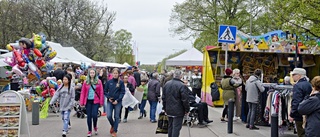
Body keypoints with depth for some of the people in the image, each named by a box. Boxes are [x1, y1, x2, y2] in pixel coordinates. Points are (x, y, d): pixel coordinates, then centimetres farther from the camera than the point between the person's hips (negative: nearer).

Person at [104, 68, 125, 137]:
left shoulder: (121, 82, -4)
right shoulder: (109, 82, 1)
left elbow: (123, 92, -4)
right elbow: (105, 91, 7)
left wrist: (117, 100, -13)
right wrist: (108, 97, -9)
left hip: (118, 102, -1)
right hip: (110, 101, 1)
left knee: (116, 117, 5)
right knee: (109, 116, -7)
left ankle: (115, 131, 17)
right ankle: (112, 125, 23)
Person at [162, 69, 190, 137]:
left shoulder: (167, 84, 6)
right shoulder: (182, 86, -17)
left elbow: (163, 97, 13)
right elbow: (185, 100, -16)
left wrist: (165, 108, 20)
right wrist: (187, 110, -4)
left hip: (169, 110, 7)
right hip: (178, 111, -7)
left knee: (170, 126, 18)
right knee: (176, 128, -3)